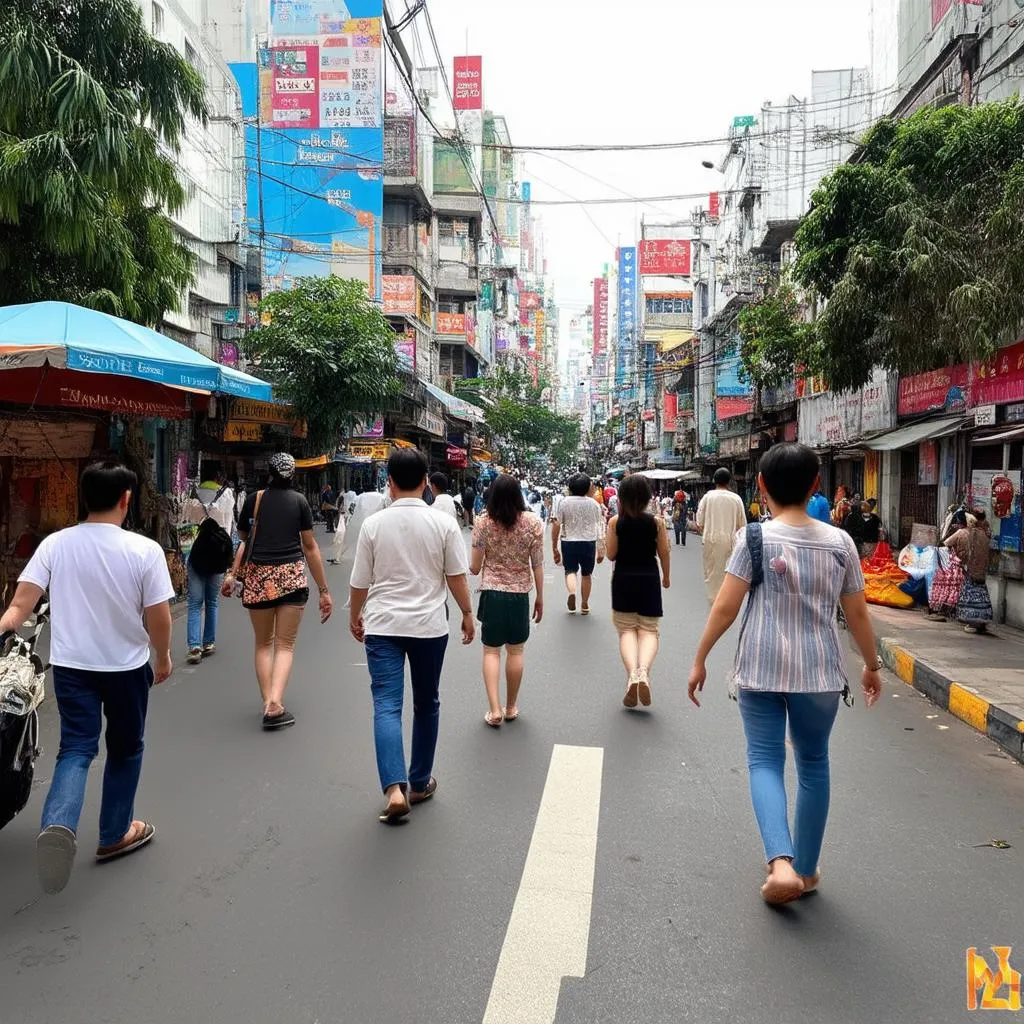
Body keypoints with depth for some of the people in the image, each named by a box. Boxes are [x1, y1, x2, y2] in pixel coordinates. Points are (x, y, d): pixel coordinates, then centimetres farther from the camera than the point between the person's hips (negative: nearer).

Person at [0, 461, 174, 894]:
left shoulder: (54, 544, -6)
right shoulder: (144, 550, -16)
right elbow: (158, 619, -11)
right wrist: (163, 658, 3)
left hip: (70, 665, 3)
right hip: (126, 667, -2)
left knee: (76, 748, 9)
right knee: (125, 750, 15)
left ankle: (58, 825, -16)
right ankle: (114, 835, 27)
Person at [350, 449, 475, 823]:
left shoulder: (374, 524, -5)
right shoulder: (444, 523, -7)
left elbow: (360, 582, 1)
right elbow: (456, 577, -3)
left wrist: (355, 616, 19)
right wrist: (467, 613, 13)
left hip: (382, 626, -1)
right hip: (429, 625, 1)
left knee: (386, 705, 0)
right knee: (426, 704, 16)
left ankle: (395, 788, -14)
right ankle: (420, 783, 28)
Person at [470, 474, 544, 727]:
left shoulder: (483, 523, -9)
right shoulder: (533, 523, -6)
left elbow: (475, 568, -6)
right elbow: (537, 565, -3)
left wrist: (470, 567, 18)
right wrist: (540, 598, 7)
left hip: (491, 594, -1)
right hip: (520, 594, 1)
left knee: (491, 651, 8)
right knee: (515, 651, 13)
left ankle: (495, 710, 1)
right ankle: (511, 707, 24)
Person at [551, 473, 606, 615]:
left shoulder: (564, 503, -6)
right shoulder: (593, 504, -2)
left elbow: (556, 525, -8)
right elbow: (600, 526, 0)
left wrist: (554, 547, 1)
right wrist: (601, 549, 8)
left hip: (569, 542, -1)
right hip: (589, 542, 1)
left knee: (570, 571, 13)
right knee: (586, 574, 15)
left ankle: (572, 592, -17)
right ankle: (585, 605, 23)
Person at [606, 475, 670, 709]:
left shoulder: (615, 521, -6)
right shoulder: (656, 521, -4)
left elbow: (611, 554, -2)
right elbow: (664, 553, 1)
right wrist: (666, 576, 19)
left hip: (623, 580, 0)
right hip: (649, 579, 0)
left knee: (626, 629, 7)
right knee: (649, 629, 6)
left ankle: (632, 673, -17)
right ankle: (644, 670, -20)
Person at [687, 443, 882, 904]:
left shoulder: (753, 538, -9)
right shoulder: (840, 542, 0)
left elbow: (725, 607, -10)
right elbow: (857, 614, 5)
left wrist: (699, 660, -1)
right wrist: (872, 665, 20)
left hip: (761, 668, -2)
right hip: (819, 671, 3)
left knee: (765, 761, 6)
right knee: (813, 764, 16)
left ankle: (781, 863, -12)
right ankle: (805, 869, 27)